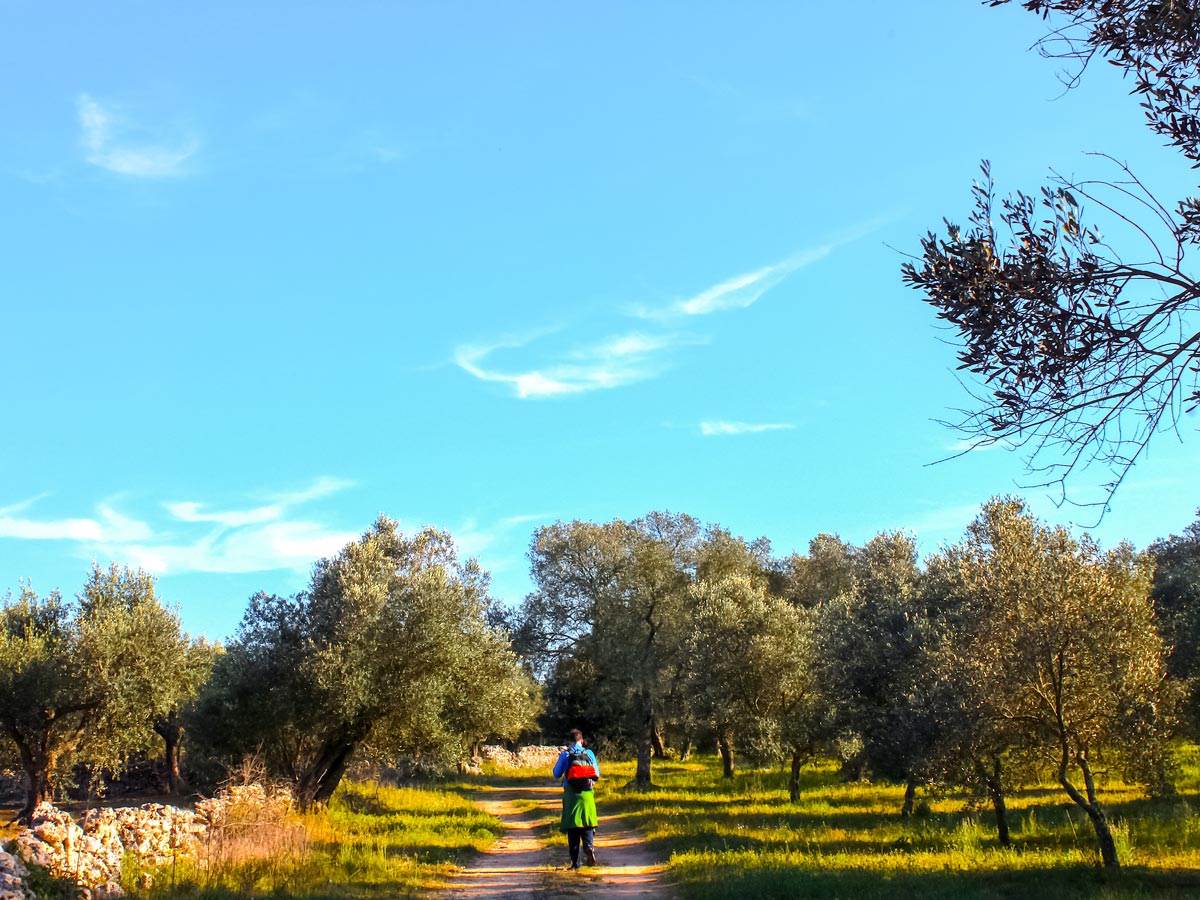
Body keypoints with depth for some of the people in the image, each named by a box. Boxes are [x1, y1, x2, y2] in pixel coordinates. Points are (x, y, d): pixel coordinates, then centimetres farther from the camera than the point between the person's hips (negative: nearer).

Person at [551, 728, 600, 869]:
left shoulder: (565, 754, -2)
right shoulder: (589, 754, 3)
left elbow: (556, 774, 3)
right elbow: (597, 775, 6)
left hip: (571, 794, -1)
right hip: (587, 794, 1)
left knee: (572, 828, 4)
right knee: (587, 826, 8)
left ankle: (575, 861, 2)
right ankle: (589, 847, -21)